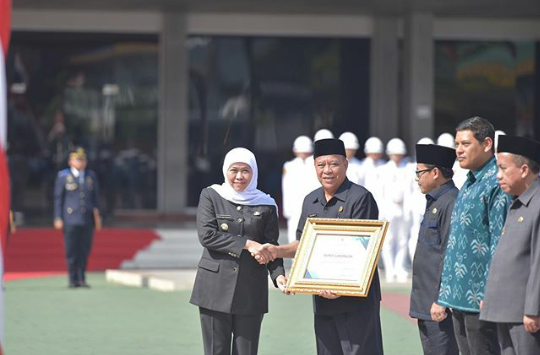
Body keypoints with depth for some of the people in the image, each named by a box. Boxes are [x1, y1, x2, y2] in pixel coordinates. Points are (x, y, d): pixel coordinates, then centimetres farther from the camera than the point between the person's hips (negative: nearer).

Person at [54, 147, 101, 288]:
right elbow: (58, 198, 2)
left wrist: (97, 216, 5)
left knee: (85, 250, 1)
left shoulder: (91, 176, 11)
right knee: (72, 251, -4)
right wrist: (58, 218, -3)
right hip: (70, 220, -3)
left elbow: (95, 197, 13)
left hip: (87, 219, 3)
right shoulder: (63, 176, 3)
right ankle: (73, 280, 3)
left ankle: (81, 279, 9)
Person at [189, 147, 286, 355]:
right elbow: (206, 235, -7)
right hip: (215, 288, -1)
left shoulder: (265, 205, 7)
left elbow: (271, 245, 6)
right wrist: (246, 244, -14)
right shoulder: (211, 196, 4)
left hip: (251, 291, 1)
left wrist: (279, 274, -13)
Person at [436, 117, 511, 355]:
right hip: (459, 297, 9)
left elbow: (499, 243, -17)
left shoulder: (497, 185, -13)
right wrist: (446, 294, 19)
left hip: (480, 299, -9)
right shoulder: (468, 185, 16)